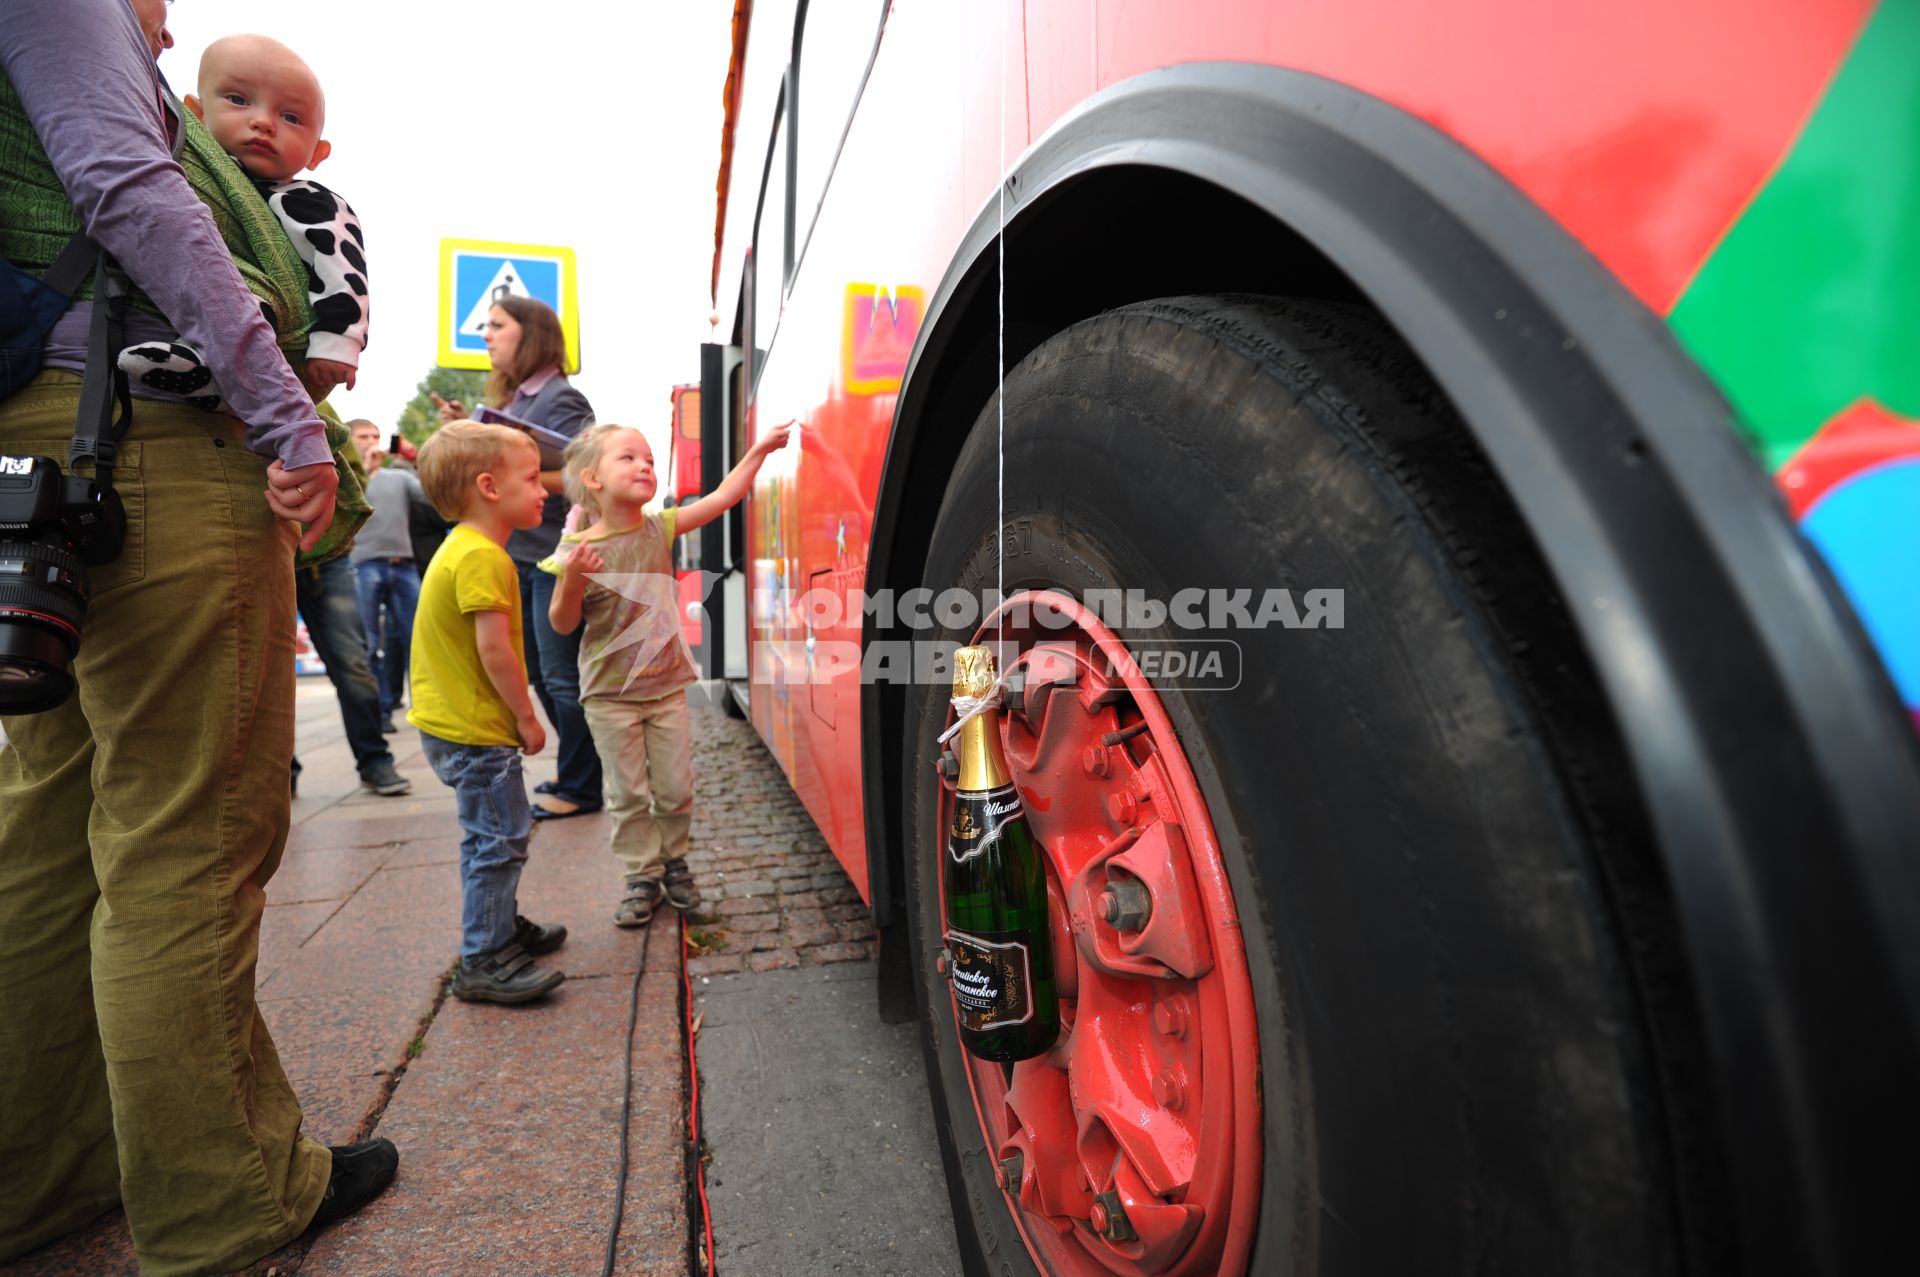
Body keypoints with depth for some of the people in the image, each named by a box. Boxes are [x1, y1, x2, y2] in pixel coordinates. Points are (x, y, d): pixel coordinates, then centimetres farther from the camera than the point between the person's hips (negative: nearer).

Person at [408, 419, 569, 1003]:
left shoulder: (458, 549, 14)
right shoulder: (483, 556, -19)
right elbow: (494, 648, -23)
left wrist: (515, 714, 19)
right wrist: (526, 716, -13)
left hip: (449, 722, 11)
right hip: (476, 730, -11)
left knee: (488, 835, 20)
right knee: (500, 838, -3)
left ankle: (502, 926, 35)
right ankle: (485, 961, 6)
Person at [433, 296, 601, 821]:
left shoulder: (562, 399, -8)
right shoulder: (510, 400, 17)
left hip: (556, 557, -9)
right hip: (520, 557, 9)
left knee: (562, 678, -3)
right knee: (540, 675, 14)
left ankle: (579, 788, 8)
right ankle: (576, 772, 27)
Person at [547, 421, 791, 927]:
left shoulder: (659, 529, -2)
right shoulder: (577, 549, -11)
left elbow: (720, 499, -2)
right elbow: (564, 624, -7)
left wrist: (759, 450, -3)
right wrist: (572, 579, -25)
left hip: (667, 683, 3)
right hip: (610, 693, -3)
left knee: (676, 789, 9)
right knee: (628, 794, 6)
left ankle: (673, 860, 31)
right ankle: (641, 877, 22)